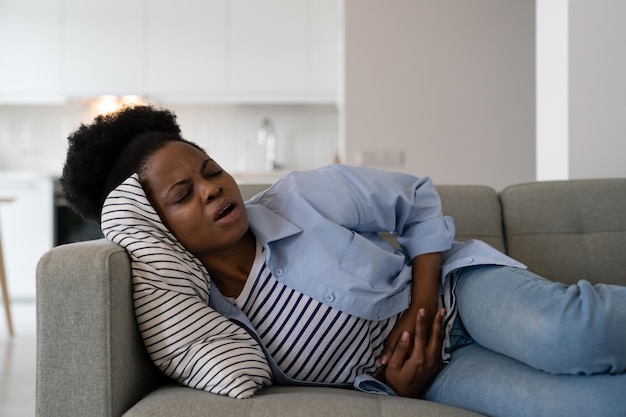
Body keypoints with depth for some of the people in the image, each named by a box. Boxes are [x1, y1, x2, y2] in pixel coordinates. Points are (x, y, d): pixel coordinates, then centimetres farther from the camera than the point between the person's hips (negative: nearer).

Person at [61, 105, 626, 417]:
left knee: (560, 339, -36)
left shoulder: (307, 198, -13)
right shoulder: (203, 321, -10)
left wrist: (420, 305, -12)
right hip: (434, 371, 0)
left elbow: (419, 201, 1)